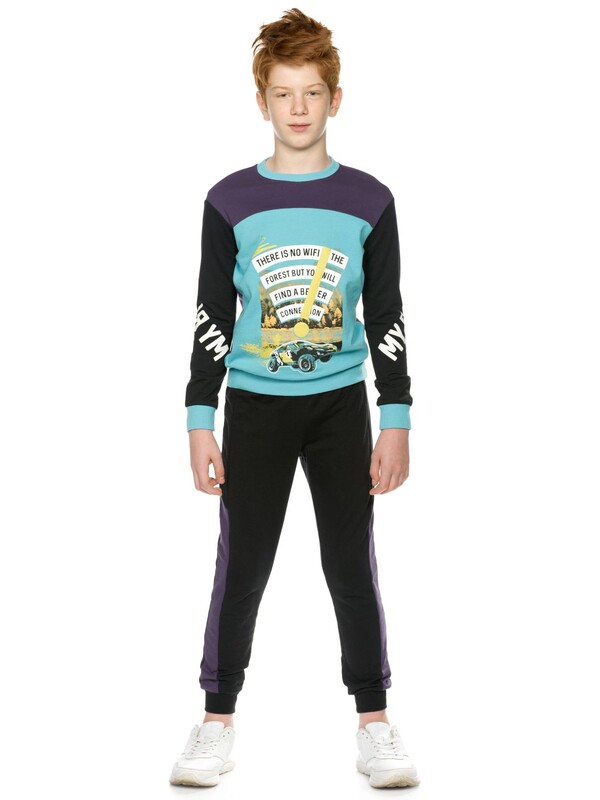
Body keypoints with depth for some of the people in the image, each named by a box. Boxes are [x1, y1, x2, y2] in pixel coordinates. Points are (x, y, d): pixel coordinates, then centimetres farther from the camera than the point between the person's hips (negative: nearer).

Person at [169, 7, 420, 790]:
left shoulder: (368, 201, 0)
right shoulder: (230, 202, -1)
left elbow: (387, 318, 2)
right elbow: (211, 319, 1)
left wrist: (396, 423, -2)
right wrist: (200, 421, -3)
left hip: (342, 404, 0)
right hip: (255, 406, 0)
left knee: (354, 564, 3)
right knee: (241, 567, 2)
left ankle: (375, 725, 14)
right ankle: (217, 724, 14)